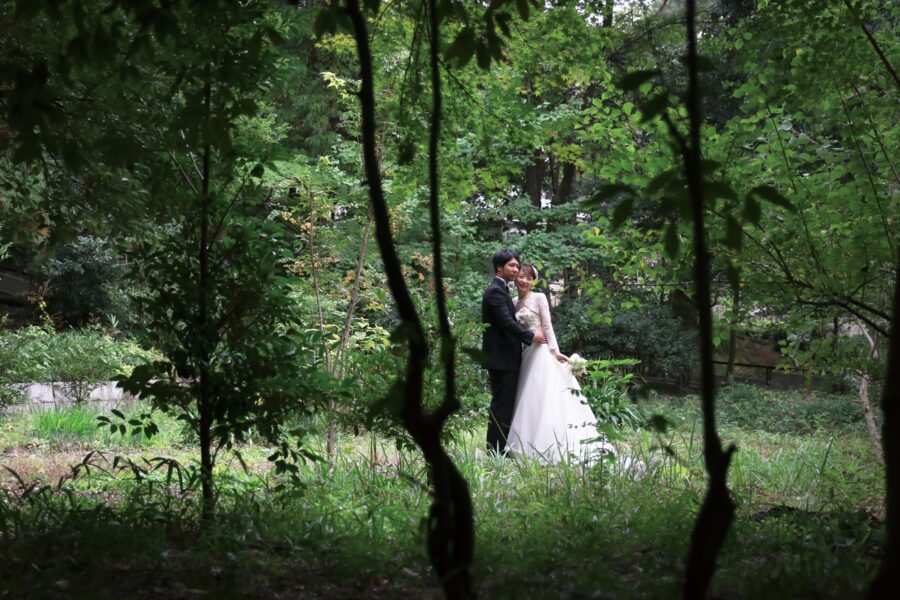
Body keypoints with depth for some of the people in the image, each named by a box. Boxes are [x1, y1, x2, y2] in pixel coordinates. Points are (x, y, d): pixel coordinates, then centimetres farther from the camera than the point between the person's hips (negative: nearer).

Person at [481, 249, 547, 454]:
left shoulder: (501, 290, 18)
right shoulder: (496, 291, -15)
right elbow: (507, 322, -23)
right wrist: (531, 337, -15)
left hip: (506, 357, 10)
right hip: (501, 358, -10)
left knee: (504, 404, 12)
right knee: (502, 404, -7)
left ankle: (500, 449, 16)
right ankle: (496, 451, -4)